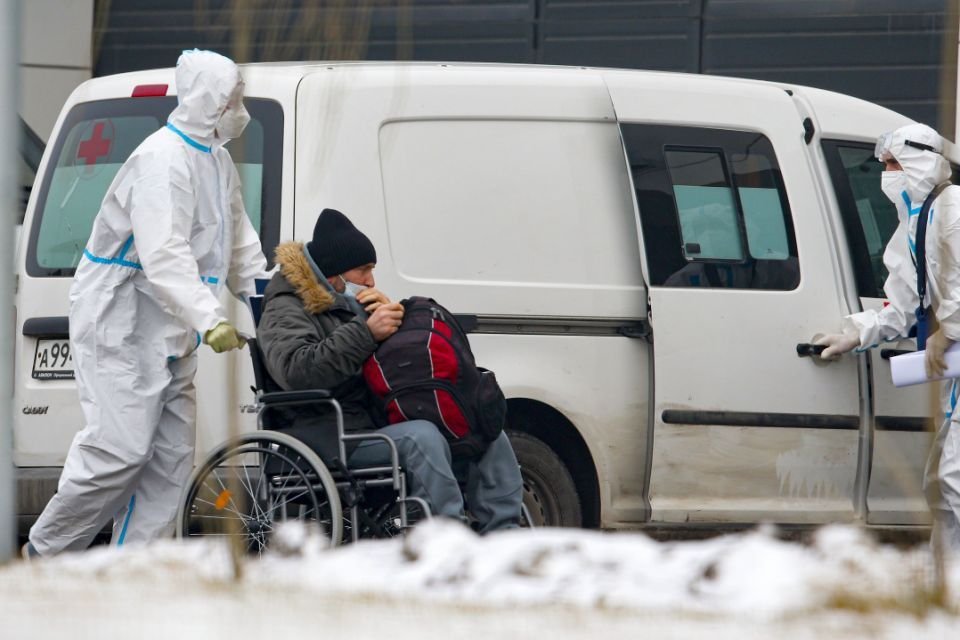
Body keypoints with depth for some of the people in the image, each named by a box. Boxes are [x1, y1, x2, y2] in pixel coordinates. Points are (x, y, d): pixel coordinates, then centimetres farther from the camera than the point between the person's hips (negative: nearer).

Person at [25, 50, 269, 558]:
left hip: (168, 334, 10)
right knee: (120, 449, -14)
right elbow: (162, 256, -31)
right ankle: (44, 554, 0)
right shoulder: (163, 161, -21)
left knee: (171, 457, 6)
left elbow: (239, 243, 23)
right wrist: (210, 319, -39)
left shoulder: (216, 159, 12)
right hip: (120, 325, -10)